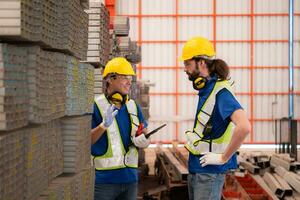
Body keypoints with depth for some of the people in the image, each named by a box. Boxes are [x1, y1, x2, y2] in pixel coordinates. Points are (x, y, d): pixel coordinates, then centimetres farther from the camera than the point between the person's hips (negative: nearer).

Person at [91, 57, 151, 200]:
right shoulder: (96, 105, -6)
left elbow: (145, 138, 17)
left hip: (130, 178, 6)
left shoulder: (133, 106, 12)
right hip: (104, 179, -6)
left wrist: (142, 141, -6)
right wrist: (103, 126, -25)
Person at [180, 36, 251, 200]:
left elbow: (244, 127, -32)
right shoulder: (206, 90, 9)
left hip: (208, 170, -9)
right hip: (195, 168, 9)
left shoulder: (220, 92, -19)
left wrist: (223, 158, -24)